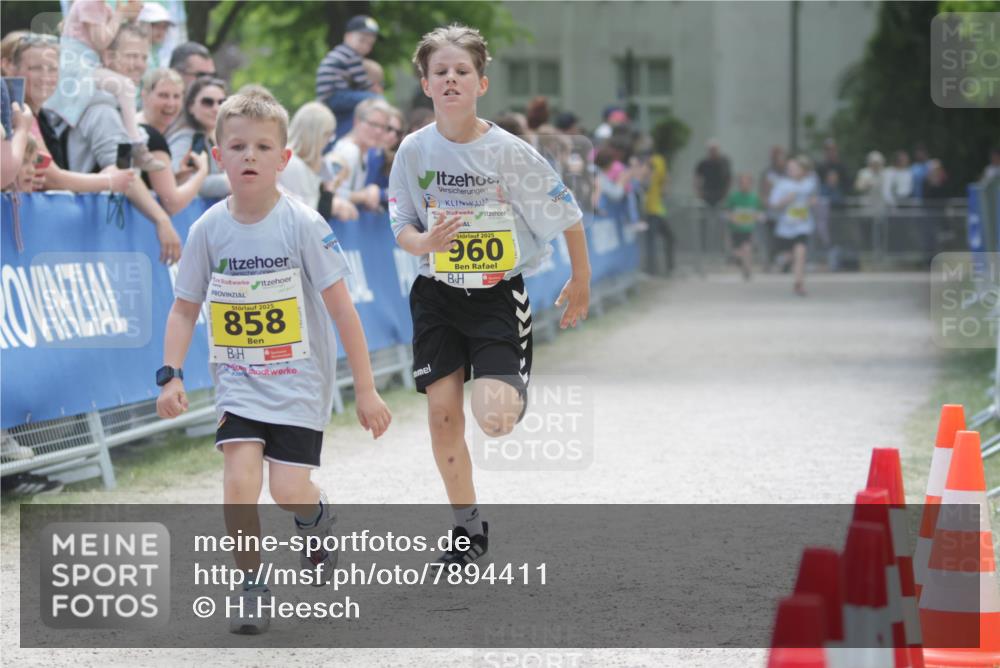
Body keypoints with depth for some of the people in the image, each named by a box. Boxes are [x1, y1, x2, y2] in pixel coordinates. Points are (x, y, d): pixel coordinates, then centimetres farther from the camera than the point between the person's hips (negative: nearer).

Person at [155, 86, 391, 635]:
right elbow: (185, 308, 5)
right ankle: (251, 587, 3)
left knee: (289, 491, -9)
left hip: (299, 380, -2)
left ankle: (319, 521, 29)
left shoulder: (302, 224, -12)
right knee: (239, 482, -16)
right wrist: (171, 375, -8)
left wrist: (365, 389, -10)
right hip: (238, 381, 2)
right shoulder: (208, 229, -4)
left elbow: (342, 308, -10)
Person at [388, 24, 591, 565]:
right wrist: (425, 243, -24)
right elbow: (402, 228, -1)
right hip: (438, 295, 3)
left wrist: (581, 283, 6)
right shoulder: (415, 150, -6)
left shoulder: (510, 152, -14)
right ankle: (467, 527, 16)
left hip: (499, 294, -3)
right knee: (442, 410, 0)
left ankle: (515, 389, 21)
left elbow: (567, 214, -3)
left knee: (494, 418, -17)